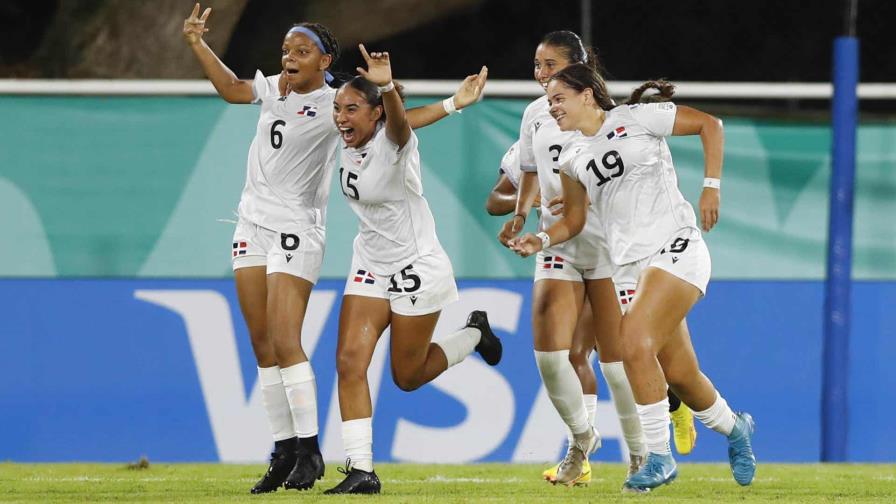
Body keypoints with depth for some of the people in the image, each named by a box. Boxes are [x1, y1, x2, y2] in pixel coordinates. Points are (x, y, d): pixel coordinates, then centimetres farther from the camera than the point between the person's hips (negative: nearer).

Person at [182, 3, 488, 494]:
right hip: (253, 223, 6)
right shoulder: (272, 88, 9)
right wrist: (198, 44, 22)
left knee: (285, 342, -15)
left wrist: (452, 104, -24)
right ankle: (284, 451, 10)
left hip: (296, 229, -6)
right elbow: (231, 88, 26)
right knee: (263, 346, 5)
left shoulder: (333, 104, -9)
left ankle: (308, 450, -8)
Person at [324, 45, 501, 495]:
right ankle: (360, 470, -8)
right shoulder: (348, 143, -4)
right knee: (349, 361, -11)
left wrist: (386, 87, -68)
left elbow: (399, 120, -50)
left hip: (417, 268, -6)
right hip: (370, 267, 6)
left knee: (408, 376, 6)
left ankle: (475, 334, 34)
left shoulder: (393, 142, -24)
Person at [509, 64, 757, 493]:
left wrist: (712, 187, -6)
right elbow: (574, 221, 22)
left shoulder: (637, 119, -4)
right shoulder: (574, 162, 14)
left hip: (675, 248, -7)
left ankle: (658, 457, -15)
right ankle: (734, 429, 35)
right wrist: (541, 240, 3)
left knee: (635, 343, -24)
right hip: (630, 267, 7)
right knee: (678, 374, 6)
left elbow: (709, 124, 2)